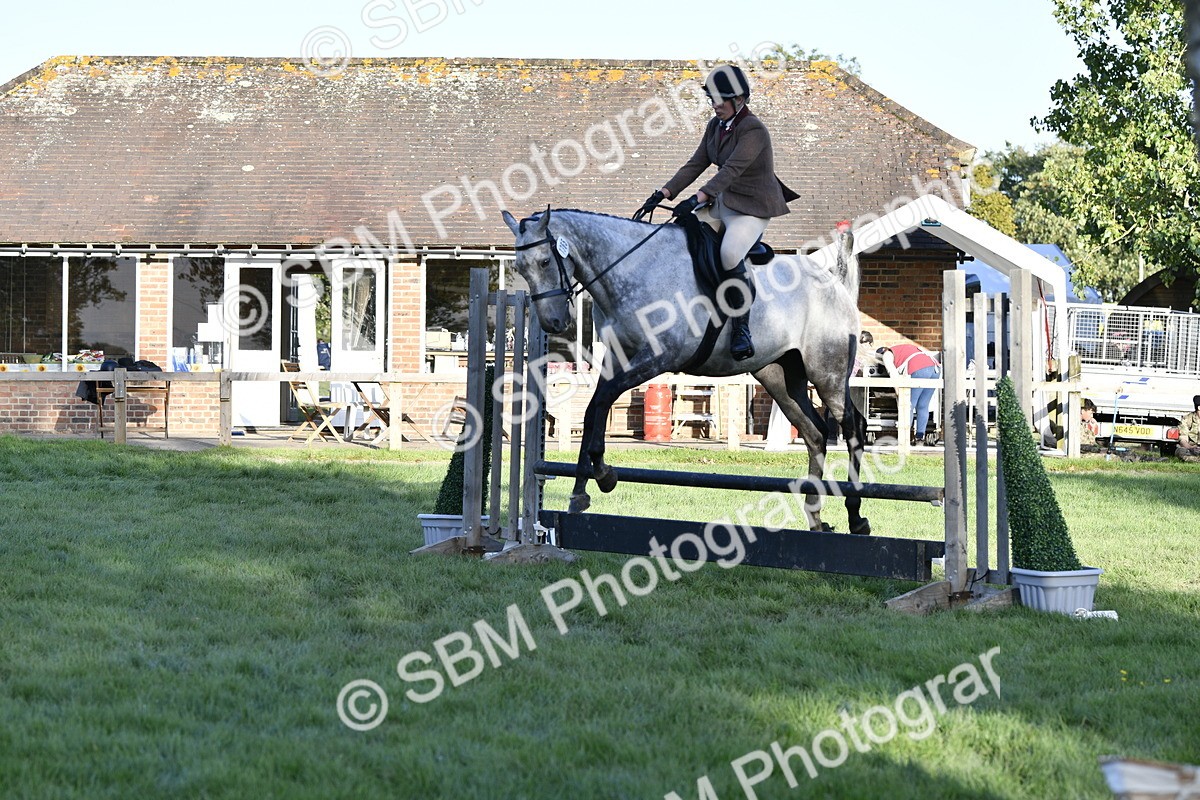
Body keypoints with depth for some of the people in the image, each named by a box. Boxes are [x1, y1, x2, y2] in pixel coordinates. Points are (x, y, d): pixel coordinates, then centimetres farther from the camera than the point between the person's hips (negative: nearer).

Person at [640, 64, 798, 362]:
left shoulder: (753, 130, -19)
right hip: (722, 203, 9)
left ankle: (742, 331, -20)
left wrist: (697, 199, -40)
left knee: (729, 255, -32)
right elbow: (696, 164, 7)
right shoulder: (716, 125, 7)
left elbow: (731, 169, -30)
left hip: (753, 209, -9)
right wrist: (663, 193, -4)